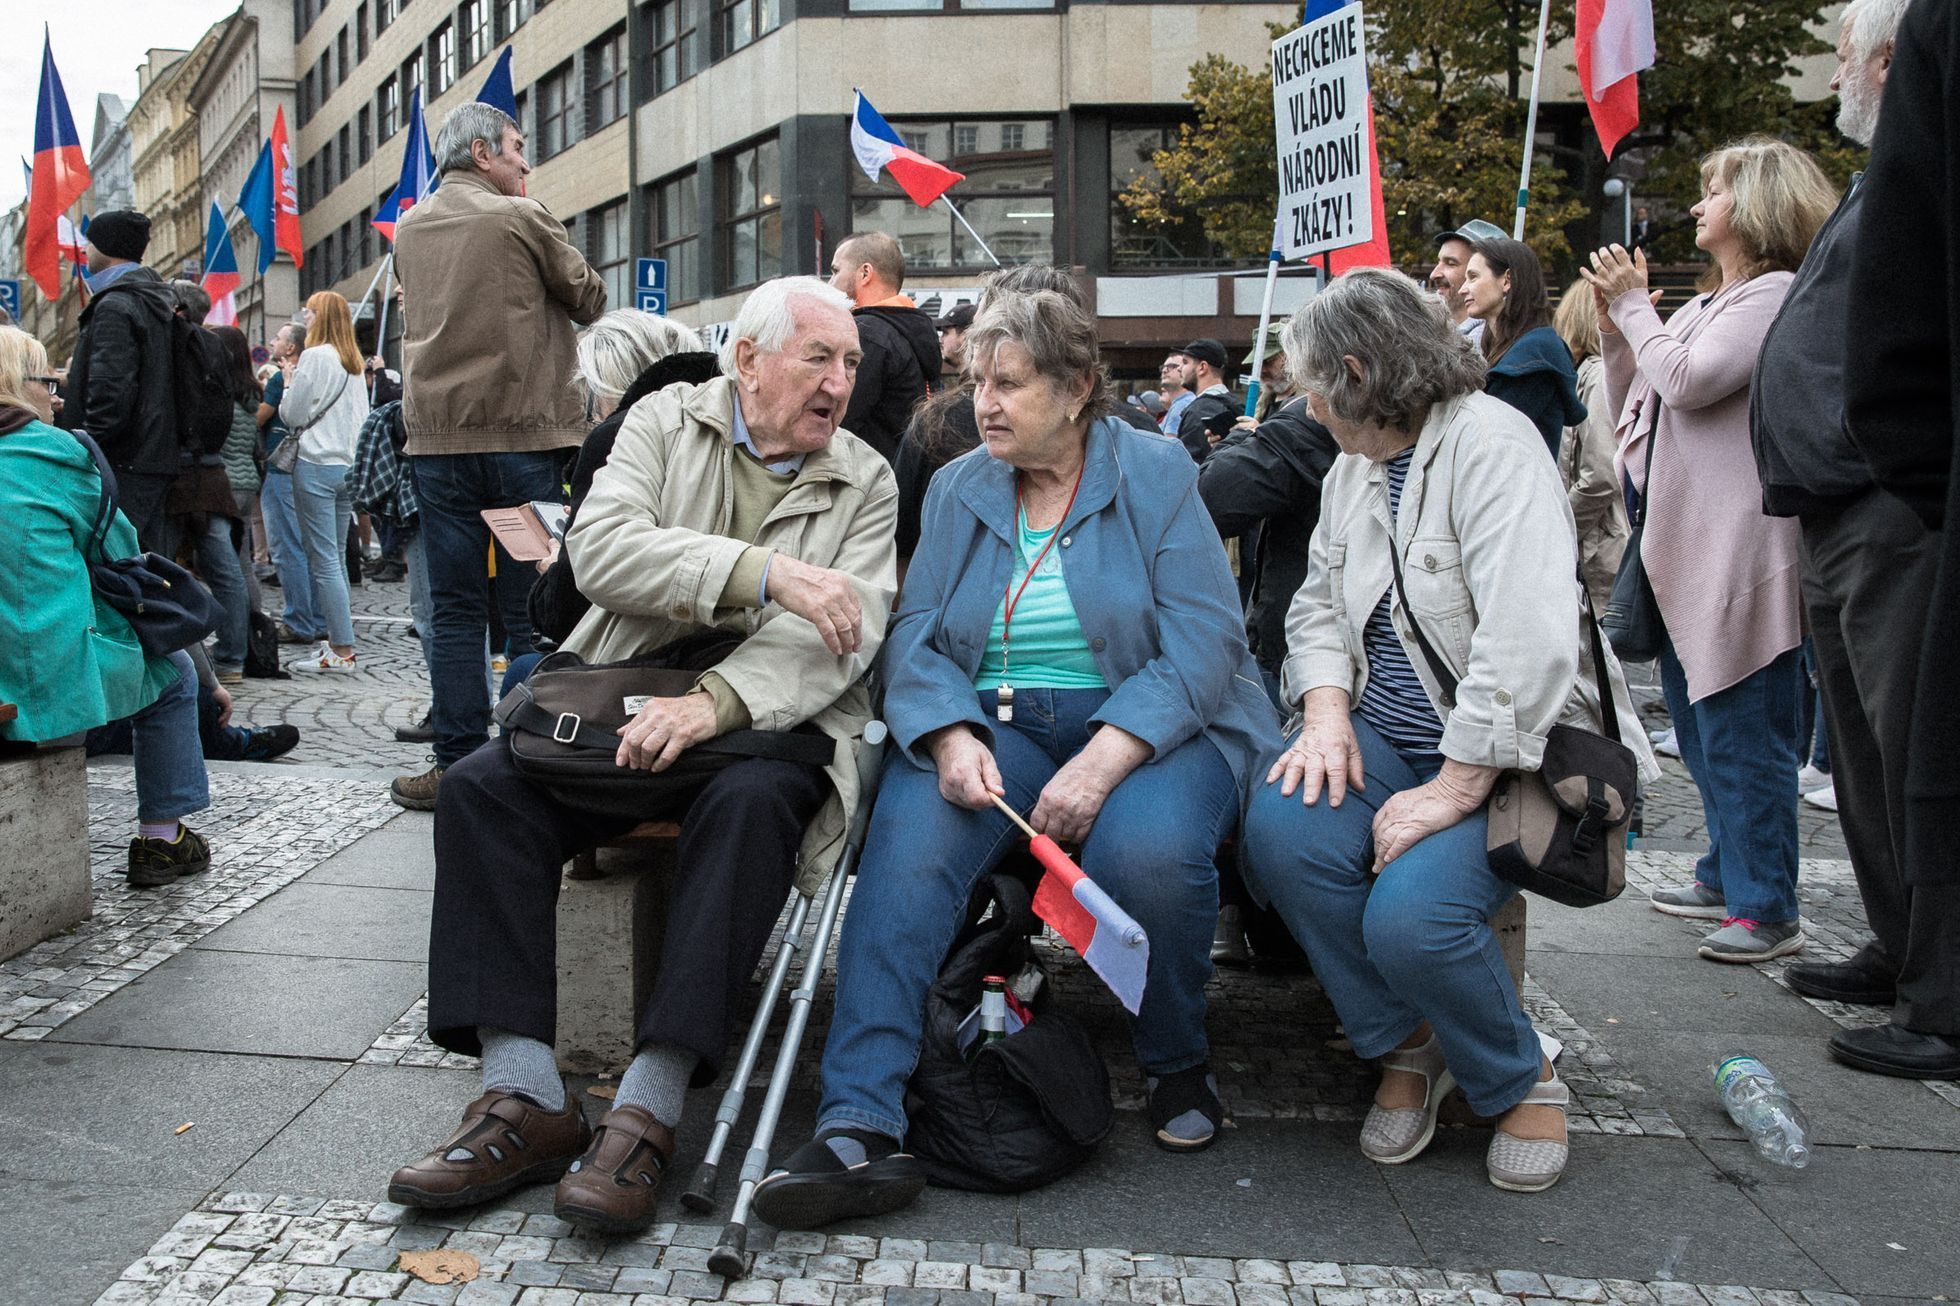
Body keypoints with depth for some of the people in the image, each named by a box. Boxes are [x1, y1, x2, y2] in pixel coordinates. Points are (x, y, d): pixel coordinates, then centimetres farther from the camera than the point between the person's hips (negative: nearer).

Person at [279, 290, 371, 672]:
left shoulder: (315, 356, -10)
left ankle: (342, 650, -8)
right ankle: (338, 637, 18)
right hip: (349, 465, 8)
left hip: (316, 466, -8)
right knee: (337, 558, 14)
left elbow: (293, 414, -6)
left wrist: (289, 380, 10)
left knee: (323, 560, -6)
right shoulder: (354, 362, 11)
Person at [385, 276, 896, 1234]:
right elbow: (602, 548, -11)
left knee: (749, 802, -35)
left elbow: (842, 634, -10)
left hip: (770, 719, -2)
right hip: (621, 695, 2)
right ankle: (526, 1101, -19)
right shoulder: (666, 421, 8)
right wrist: (766, 571, -23)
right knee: (479, 786, -21)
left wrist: (715, 703, -27)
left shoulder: (866, 481, 6)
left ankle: (649, 1109, -31)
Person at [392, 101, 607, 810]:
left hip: (437, 439, 4)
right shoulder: (522, 219, -4)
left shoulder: (408, 229, 12)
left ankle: (458, 764, 7)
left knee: (455, 611, 6)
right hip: (523, 436, -4)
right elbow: (590, 300, 3)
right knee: (531, 610, 1)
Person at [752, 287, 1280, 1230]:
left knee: (1148, 850, -34)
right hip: (992, 721, 3)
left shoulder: (1156, 474, 0)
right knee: (910, 838, -29)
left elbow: (1203, 642, -10)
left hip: (1145, 721, -2)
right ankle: (858, 1126, -32)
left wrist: (1101, 763, -24)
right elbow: (914, 637, 3)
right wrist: (952, 738, -20)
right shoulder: (957, 489, 11)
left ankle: (1178, 1067, -4)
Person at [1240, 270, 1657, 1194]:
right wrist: (1327, 713, -7)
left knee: (1410, 917, -29)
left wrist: (1452, 789, -25)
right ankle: (1406, 1043, 0)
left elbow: (1529, 639, -24)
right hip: (1390, 735, 7)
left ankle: (1520, 1079, 5)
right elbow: (1319, 606, 14)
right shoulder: (1352, 470, 15)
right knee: (1281, 830, -24)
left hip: (1509, 748, -6)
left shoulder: (1489, 442, -14)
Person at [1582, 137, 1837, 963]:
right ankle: (1727, 878, 28)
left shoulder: (1775, 294, -9)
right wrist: (1615, 324, 8)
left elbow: (1688, 382, -21)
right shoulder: (1702, 307, 18)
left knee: (1742, 732, -7)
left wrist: (1633, 305, -8)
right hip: (1684, 545, 10)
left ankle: (1768, 909, 0)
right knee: (1699, 724, 16)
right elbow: (1630, 409, 19)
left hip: (1736, 549, -10)